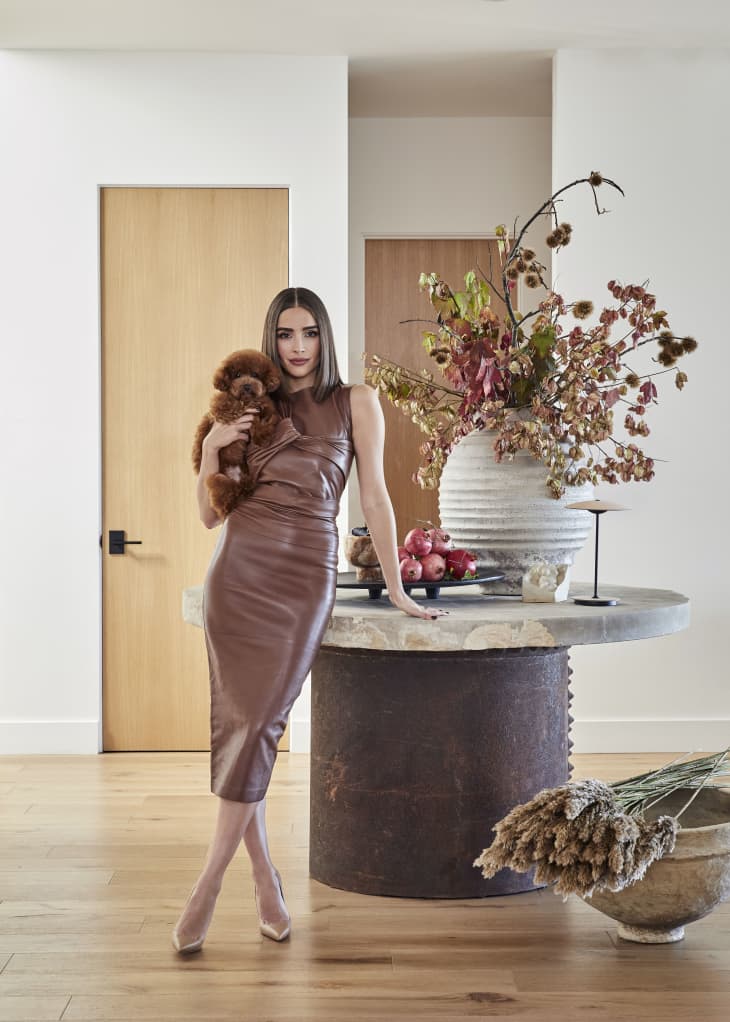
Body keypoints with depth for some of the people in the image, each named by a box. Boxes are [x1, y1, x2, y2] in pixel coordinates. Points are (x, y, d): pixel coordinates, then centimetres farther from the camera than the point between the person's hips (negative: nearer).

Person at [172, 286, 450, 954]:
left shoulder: (356, 402, 9)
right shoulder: (254, 408, 15)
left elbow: (374, 495, 6)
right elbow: (210, 515, 14)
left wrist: (396, 588, 2)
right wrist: (212, 445, -2)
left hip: (305, 574, -2)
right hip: (239, 569, 3)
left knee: (259, 724, -10)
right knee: (236, 721, -3)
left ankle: (208, 887, -2)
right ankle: (266, 879, 11)